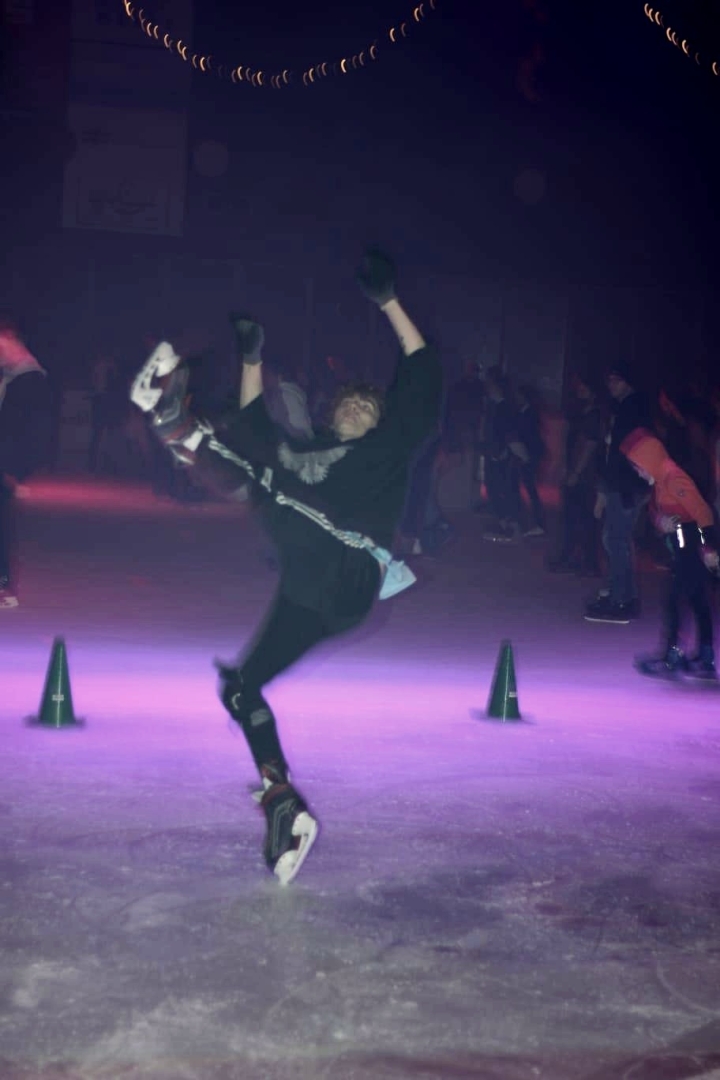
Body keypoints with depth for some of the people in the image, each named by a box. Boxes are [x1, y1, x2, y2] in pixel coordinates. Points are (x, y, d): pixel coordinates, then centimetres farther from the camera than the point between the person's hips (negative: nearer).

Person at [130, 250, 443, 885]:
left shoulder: (392, 443, 22)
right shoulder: (311, 453, 37)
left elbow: (424, 374, 14)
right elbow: (254, 431, 38)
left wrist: (388, 301, 15)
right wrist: (252, 360, 38)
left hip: (350, 573, -7)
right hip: (310, 594, 7)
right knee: (240, 685, 4)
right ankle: (284, 805, 1)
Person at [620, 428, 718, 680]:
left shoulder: (673, 477, -18)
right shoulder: (660, 481, 11)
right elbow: (656, 510, 15)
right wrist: (661, 523, -10)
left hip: (691, 549, -10)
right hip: (681, 549, 10)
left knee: (672, 601, -6)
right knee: (698, 603, 12)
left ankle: (671, 658, 0)